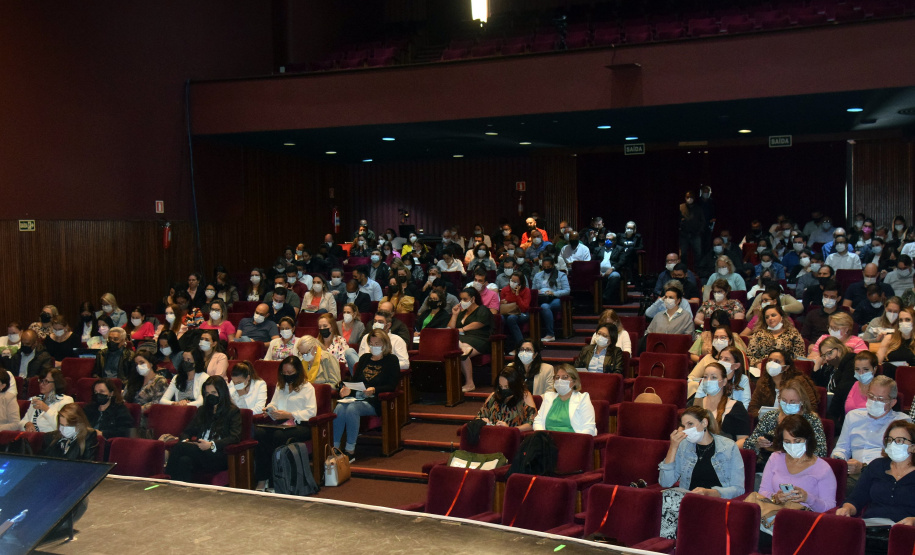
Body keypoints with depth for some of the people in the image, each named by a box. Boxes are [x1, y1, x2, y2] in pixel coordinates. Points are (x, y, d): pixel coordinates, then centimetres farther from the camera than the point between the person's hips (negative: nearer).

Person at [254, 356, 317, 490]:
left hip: (300, 425, -5)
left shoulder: (307, 387, 9)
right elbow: (273, 404, 24)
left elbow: (311, 412, -3)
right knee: (258, 432, -28)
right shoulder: (280, 386, 28)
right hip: (280, 423, 5)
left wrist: (289, 415, -13)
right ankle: (261, 480, -30)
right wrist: (271, 410, -1)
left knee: (279, 435, -37)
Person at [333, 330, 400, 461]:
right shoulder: (364, 358, 22)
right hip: (356, 396, 5)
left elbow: (392, 386, -5)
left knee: (352, 409, -34)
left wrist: (374, 390, -20)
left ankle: (350, 450, -28)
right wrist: (348, 389, -1)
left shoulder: (391, 360, 5)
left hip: (374, 401, -5)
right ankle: (334, 447, -25)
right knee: (339, 408, -28)